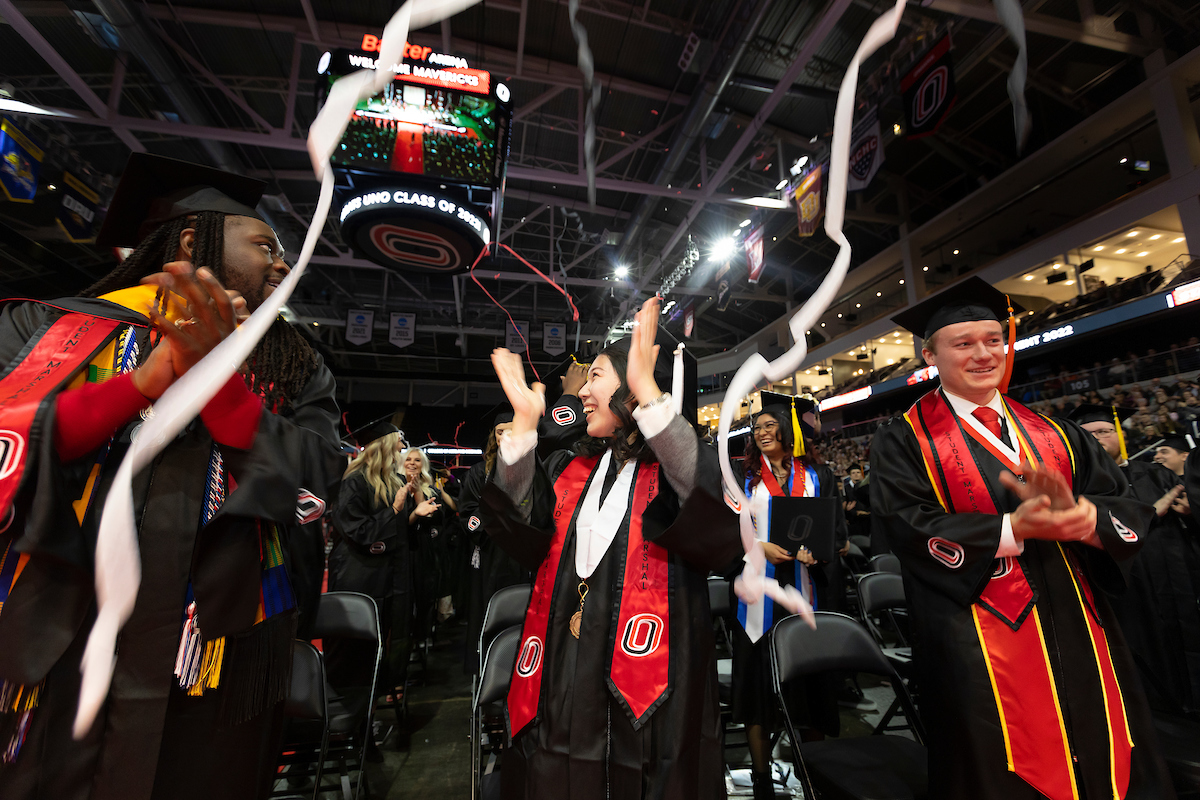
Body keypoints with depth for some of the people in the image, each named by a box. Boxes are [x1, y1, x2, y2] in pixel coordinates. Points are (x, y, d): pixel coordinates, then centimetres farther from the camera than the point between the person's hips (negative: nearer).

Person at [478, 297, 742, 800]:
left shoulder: (681, 462, -5)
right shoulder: (568, 469, 10)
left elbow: (718, 527, -26)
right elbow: (516, 528, -4)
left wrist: (647, 391, -31)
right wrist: (525, 420, -12)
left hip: (647, 685, -4)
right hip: (560, 679, 5)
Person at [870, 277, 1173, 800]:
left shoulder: (1052, 434, 11)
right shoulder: (904, 441, -6)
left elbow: (1129, 510, 3)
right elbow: (911, 529, -16)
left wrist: (1083, 514, -20)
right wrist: (1014, 530, -25)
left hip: (1080, 638, 5)